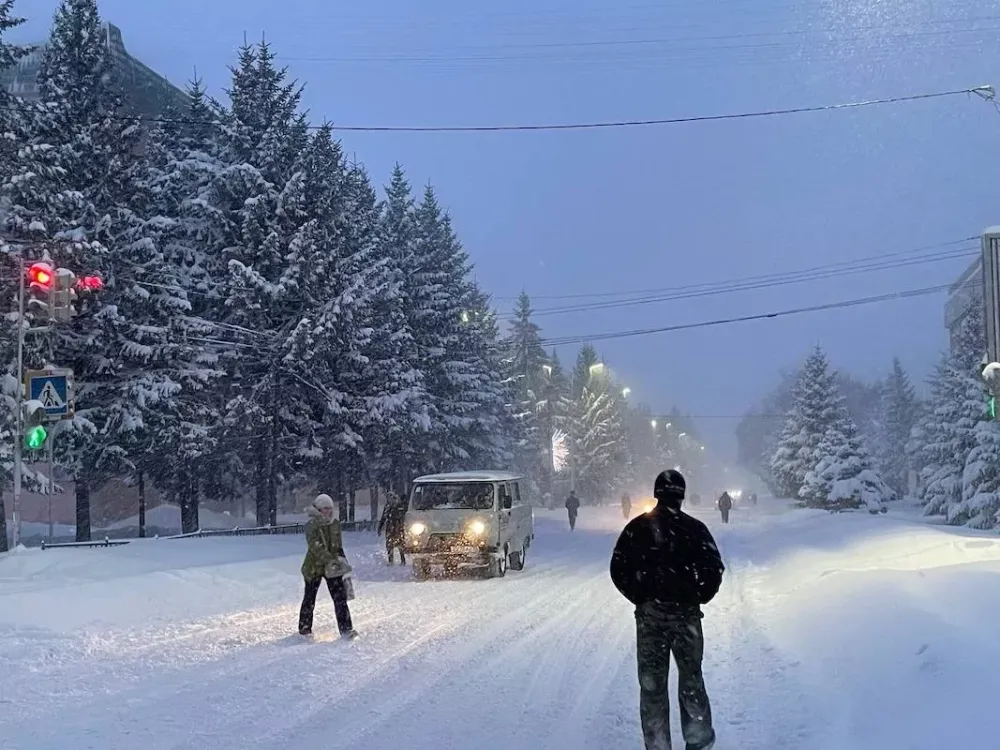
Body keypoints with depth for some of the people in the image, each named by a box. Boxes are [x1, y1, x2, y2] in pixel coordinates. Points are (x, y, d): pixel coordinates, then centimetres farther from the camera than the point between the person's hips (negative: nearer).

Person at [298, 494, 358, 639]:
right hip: (314, 567, -4)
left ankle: (346, 628, -4)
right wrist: (330, 561, -36)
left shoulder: (335, 524, 4)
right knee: (310, 599, 8)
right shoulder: (311, 525, -14)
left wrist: (341, 561, 12)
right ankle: (304, 629, 24)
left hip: (333, 567, 4)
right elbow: (316, 547, -27)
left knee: (340, 597, -5)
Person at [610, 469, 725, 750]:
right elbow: (715, 569, -9)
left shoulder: (638, 527, -2)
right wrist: (699, 597, 6)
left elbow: (618, 569, -2)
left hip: (649, 613, 1)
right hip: (686, 612, 0)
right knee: (691, 677, 17)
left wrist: (639, 597, 9)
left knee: (652, 683, 8)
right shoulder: (693, 527, -6)